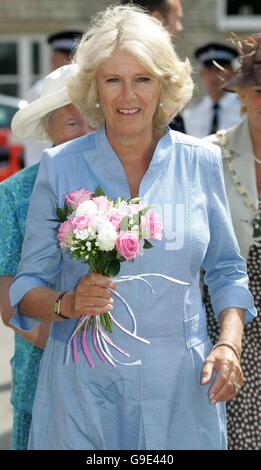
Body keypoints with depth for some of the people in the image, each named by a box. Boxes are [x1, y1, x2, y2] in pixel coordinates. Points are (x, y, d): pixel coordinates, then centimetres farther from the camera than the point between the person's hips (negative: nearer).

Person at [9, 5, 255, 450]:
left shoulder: (201, 162, 2)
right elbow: (27, 287, 2)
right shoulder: (60, 166, -2)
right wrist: (68, 304, -19)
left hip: (181, 385, 1)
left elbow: (227, 270, 11)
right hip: (84, 385, -1)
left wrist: (229, 344, -5)